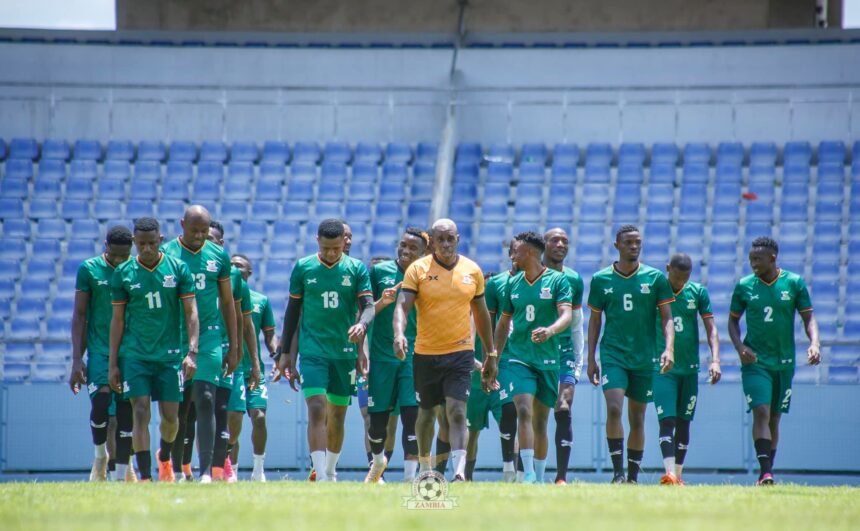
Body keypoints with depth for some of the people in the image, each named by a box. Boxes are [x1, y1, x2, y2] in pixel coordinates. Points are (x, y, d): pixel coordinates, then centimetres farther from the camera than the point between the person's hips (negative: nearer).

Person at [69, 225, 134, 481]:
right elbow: (79, 317, 2)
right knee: (101, 401, -19)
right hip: (99, 350, -2)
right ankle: (100, 455, 6)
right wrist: (77, 360, -4)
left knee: (126, 412, -1)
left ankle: (119, 475, 5)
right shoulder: (89, 269, 0)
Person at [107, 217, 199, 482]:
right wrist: (112, 363, 2)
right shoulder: (123, 273, 1)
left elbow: (191, 313, 0)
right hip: (134, 355, -1)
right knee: (141, 412, -10)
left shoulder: (179, 269, 0)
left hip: (170, 355, 1)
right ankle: (145, 476, -10)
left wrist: (192, 352, -10)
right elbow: (117, 320, 5)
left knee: (170, 416, 6)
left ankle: (164, 457, 36)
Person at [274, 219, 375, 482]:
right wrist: (285, 352, 8)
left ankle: (331, 472, 27)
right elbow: (293, 310, 9)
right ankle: (321, 476, -21)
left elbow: (368, 305, -5)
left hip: (345, 352, 2)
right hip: (312, 350, -2)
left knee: (337, 415, 10)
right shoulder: (303, 267, 2)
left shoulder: (357, 269, 2)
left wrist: (362, 324, -28)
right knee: (316, 410, -15)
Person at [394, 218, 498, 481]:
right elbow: (402, 305, -12)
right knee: (426, 412, 13)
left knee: (457, 411, -15)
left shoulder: (472, 271, 5)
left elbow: (481, 314, 14)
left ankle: (459, 472, -22)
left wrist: (491, 354, 15)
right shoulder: (418, 269, -3)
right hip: (425, 353, 0)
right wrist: (399, 334, -32)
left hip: (460, 352, 0)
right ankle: (425, 469, 31)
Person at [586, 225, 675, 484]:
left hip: (644, 358, 1)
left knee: (637, 419, 6)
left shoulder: (656, 278, 2)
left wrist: (669, 348, -14)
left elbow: (666, 318, 2)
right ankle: (617, 471, -16)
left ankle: (633, 476, 14)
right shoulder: (601, 279, 4)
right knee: (613, 409, -19)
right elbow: (595, 321, 10)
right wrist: (591, 359, 6)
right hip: (613, 355, -1)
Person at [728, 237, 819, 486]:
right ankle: (765, 472, -21)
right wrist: (740, 346, -8)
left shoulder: (794, 283, -1)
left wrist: (814, 343, -15)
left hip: (784, 362, 1)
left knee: (774, 418, 9)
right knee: (761, 412, -16)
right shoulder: (744, 286, 1)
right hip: (755, 361, -1)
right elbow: (733, 320, 9)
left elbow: (808, 318, 3)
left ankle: (768, 471, 20)